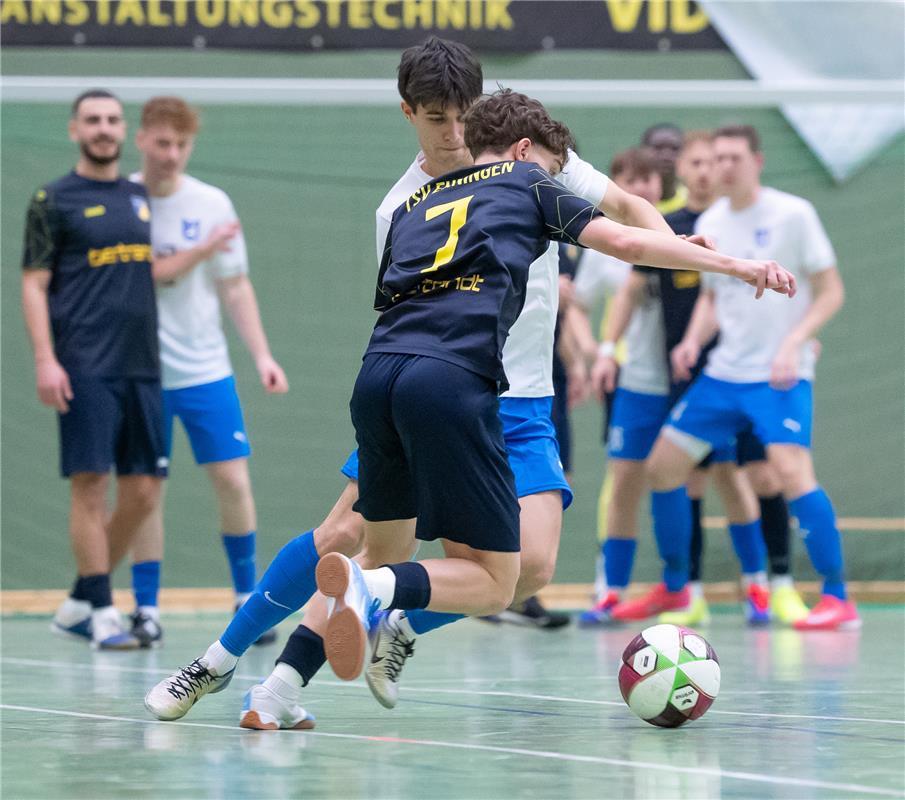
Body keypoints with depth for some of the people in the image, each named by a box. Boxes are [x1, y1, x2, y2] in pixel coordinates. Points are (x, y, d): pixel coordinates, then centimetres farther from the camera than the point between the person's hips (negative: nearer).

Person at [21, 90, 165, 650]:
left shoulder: (142, 197, 17)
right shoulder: (54, 200, 1)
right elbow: (34, 286, -3)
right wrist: (45, 360, -12)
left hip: (142, 366, 6)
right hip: (85, 368, -6)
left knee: (143, 492, 3)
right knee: (90, 485, -8)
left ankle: (79, 604, 17)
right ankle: (102, 614, -3)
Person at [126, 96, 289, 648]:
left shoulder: (212, 204, 3)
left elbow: (236, 287, 8)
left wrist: (263, 354, 0)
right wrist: (196, 255, -17)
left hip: (207, 369, 2)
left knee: (233, 479, -3)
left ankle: (247, 596, 11)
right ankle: (146, 607, 7)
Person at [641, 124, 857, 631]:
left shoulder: (793, 214, -8)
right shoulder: (709, 223, 8)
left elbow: (831, 291, -6)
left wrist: (793, 344, -19)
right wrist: (694, 340, 1)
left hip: (780, 375, -6)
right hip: (723, 374, 6)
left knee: (792, 470, -24)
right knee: (664, 464, 3)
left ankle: (838, 599, -17)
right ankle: (675, 590, 19)